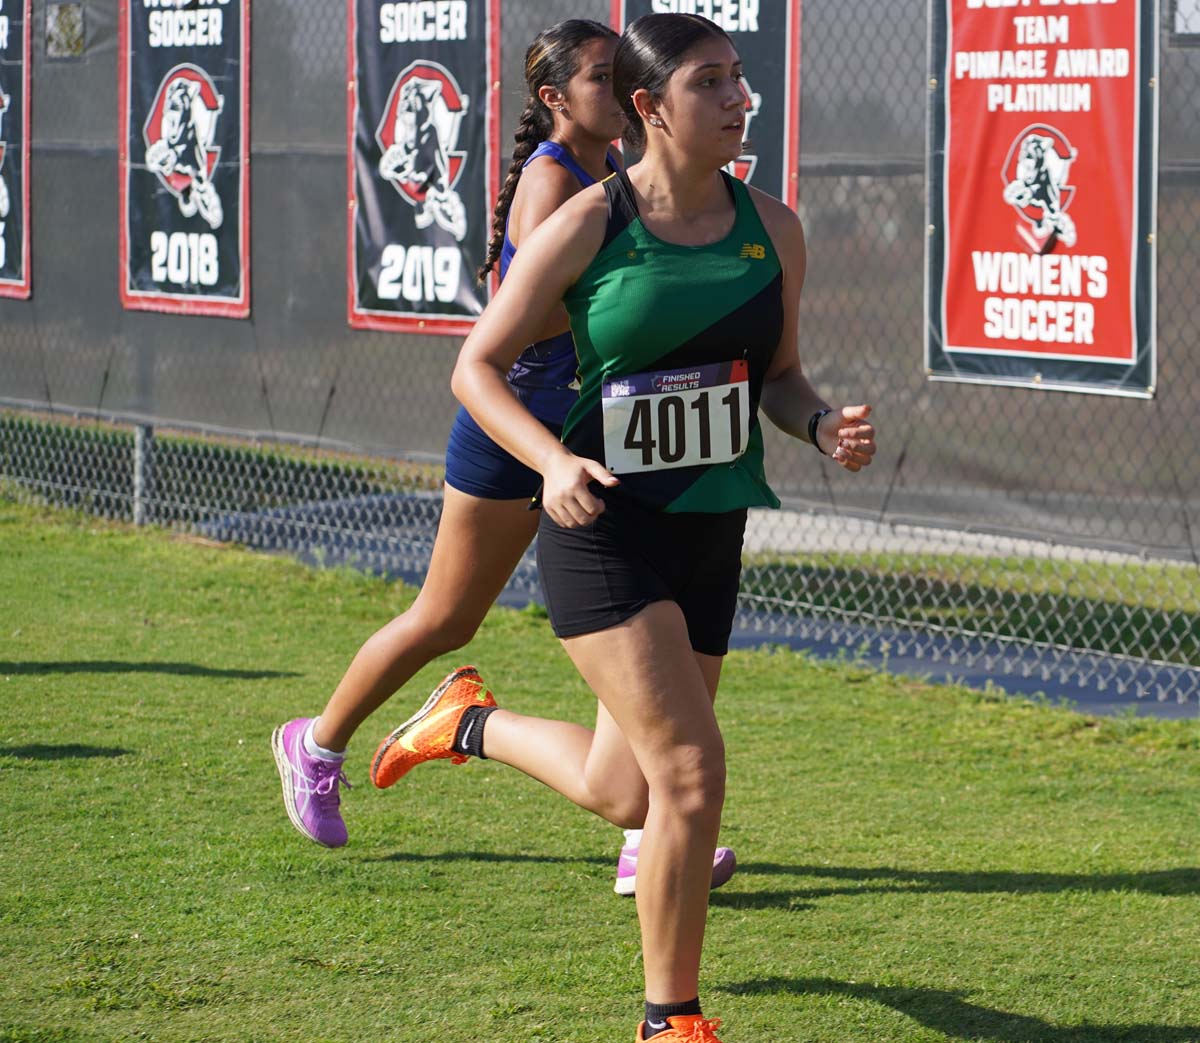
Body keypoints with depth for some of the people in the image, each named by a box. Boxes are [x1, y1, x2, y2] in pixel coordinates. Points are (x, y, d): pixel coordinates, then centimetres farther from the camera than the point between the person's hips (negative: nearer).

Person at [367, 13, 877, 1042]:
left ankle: (472, 720, 44)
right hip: (604, 527, -6)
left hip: (711, 532, 6)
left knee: (623, 793, 13)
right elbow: (478, 367, -5)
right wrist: (554, 461, -22)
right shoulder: (588, 225, -10)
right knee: (691, 771, -16)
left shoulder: (771, 227, 4)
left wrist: (823, 423, -7)